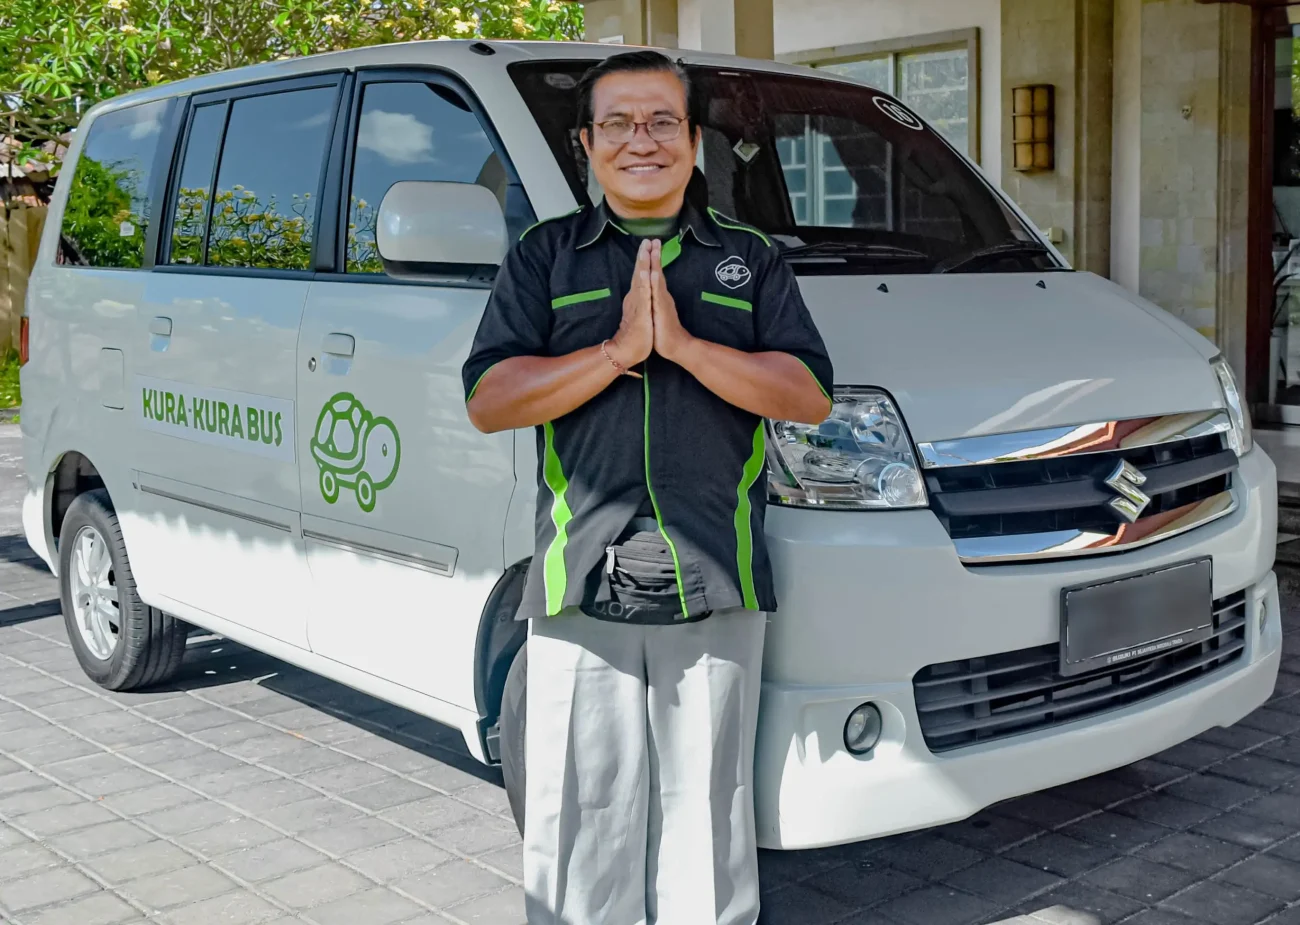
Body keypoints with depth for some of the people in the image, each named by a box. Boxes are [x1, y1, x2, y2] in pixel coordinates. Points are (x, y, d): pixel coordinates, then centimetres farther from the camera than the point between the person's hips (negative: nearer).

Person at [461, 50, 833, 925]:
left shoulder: (752, 260, 13)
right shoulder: (544, 256, 11)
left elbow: (811, 394, 1)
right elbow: (488, 400, 0)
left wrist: (684, 344, -10)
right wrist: (617, 351, -10)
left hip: (716, 589, 1)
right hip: (580, 588, 0)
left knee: (708, 811, 8)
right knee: (581, 814, 5)